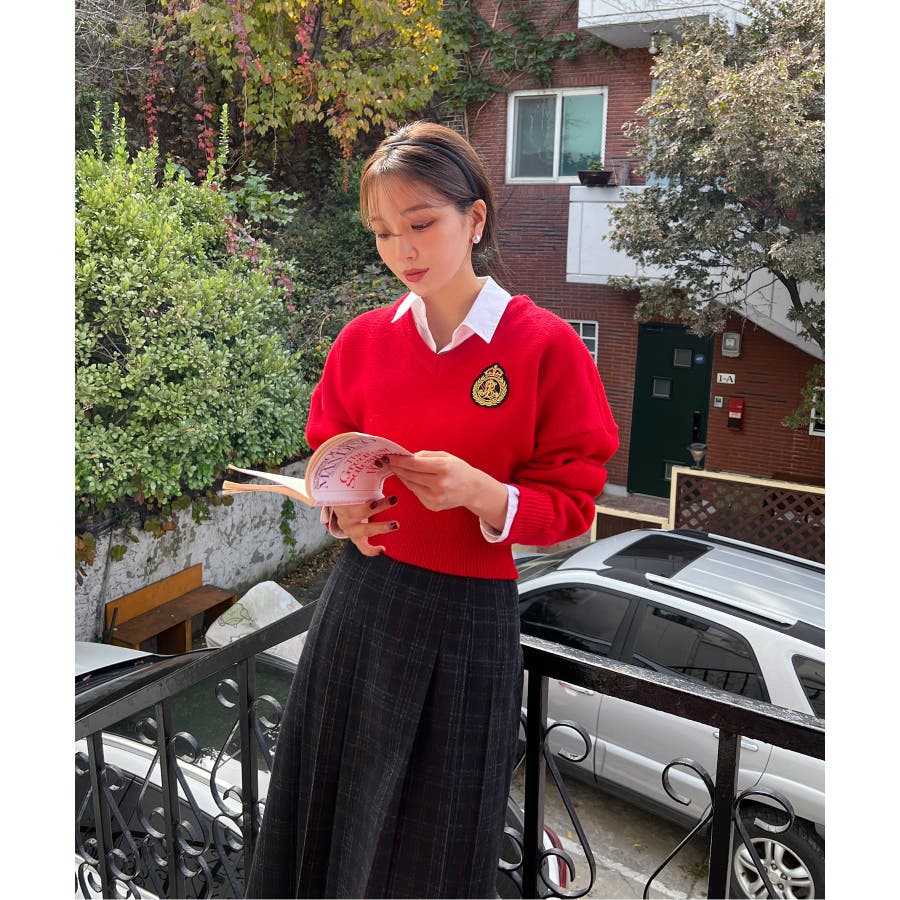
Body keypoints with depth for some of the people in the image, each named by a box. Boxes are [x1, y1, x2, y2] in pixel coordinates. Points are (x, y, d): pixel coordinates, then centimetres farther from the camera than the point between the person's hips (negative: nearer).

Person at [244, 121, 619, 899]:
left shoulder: (545, 346, -10)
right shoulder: (364, 341, 2)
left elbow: (572, 505, -7)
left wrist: (482, 494, -25)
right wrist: (341, 511, -10)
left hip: (470, 612, -3)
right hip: (361, 596, 4)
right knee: (331, 818, 16)